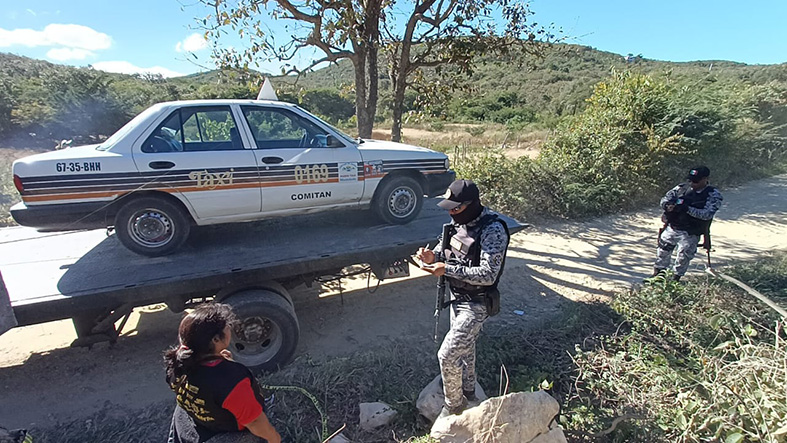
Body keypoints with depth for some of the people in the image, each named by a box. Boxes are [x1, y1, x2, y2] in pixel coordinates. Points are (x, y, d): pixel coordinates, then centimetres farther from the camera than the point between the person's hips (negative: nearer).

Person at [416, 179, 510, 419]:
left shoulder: (493, 230, -27)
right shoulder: (459, 221, -3)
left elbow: (488, 275, -30)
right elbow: (446, 247, 10)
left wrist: (447, 269, -34)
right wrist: (433, 256, -13)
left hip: (477, 304, -8)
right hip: (457, 297, 8)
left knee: (447, 354, -6)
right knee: (465, 346, 26)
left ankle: (454, 404, 21)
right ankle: (468, 391, 50)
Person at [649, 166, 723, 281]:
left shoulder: (714, 195, -9)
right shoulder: (682, 187, 0)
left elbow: (707, 214, -20)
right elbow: (664, 199, 2)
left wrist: (688, 209, -31)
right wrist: (668, 205, -22)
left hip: (690, 234, -3)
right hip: (671, 228, 4)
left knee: (683, 257, 5)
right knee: (663, 251, 13)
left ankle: (676, 278, 25)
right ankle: (658, 273, 30)